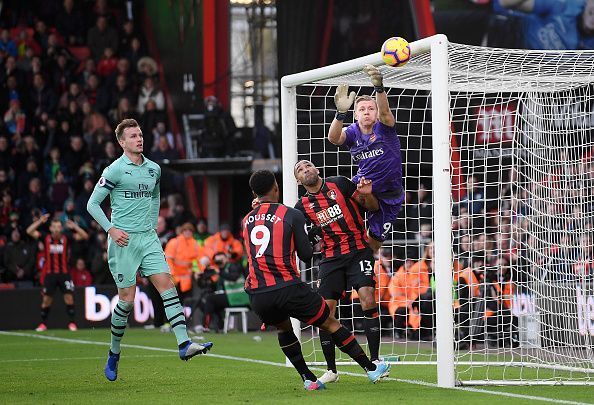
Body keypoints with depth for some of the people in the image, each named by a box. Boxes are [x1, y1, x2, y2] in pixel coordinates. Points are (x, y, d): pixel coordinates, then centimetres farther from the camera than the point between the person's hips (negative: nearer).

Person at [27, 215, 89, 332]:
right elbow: (29, 231, -9)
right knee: (46, 299, 3)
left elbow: (85, 236, -9)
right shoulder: (46, 238, -2)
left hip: (64, 273, -1)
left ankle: (72, 323, 1)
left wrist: (74, 227, -23)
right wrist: (40, 221, -18)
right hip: (50, 273, 1)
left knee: (69, 297, -8)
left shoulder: (66, 239, -4)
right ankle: (43, 324, 15)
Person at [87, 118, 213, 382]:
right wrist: (111, 229, -14)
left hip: (148, 238, 5)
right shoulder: (115, 170, -7)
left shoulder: (154, 169, 10)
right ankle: (114, 354, 15)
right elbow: (92, 204, -5)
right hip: (124, 240, -5)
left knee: (167, 284, -10)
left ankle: (184, 345, -18)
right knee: (127, 298, -3)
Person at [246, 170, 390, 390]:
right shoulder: (291, 215, 0)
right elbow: (306, 254, 2)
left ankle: (308, 379, 23)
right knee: (331, 323, 10)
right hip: (288, 287, -4)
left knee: (283, 329, 31)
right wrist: (311, 244, 26)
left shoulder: (246, 220, 13)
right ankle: (371, 368, 14)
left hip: (257, 295, 4)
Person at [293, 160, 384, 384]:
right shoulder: (303, 206, 8)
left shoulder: (339, 184, 2)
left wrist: (367, 194, -16)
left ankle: (374, 360, -13)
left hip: (358, 251, -3)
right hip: (330, 258, 3)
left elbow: (372, 207, 7)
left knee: (367, 298, -20)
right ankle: (331, 370, 8)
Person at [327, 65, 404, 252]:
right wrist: (341, 112, -45)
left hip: (388, 196, -2)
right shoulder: (353, 132, -3)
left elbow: (384, 111, -34)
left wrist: (379, 87, -55)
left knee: (374, 242, 5)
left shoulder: (384, 127, -11)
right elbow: (334, 138, -25)